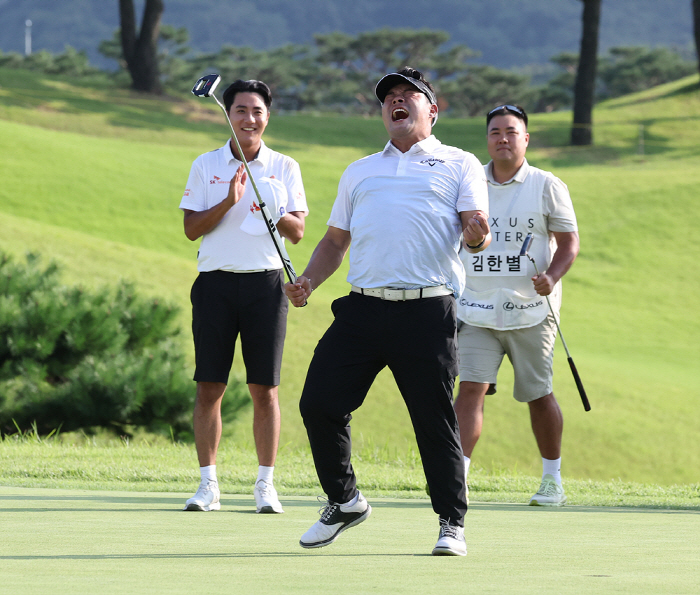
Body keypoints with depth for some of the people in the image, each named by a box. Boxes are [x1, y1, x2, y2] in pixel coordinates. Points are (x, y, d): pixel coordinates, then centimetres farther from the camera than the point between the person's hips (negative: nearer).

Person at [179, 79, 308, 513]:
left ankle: (266, 485, 5)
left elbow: (298, 232, 5)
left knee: (265, 389, -1)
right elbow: (191, 229, 2)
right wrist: (228, 202, -13)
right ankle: (208, 485, 3)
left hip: (266, 282, 0)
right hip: (216, 282, 0)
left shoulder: (285, 168, 8)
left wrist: (275, 213, -15)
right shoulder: (206, 166, 8)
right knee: (209, 387, -2)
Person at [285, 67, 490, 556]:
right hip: (363, 309, 4)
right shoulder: (359, 172, 25)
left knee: (435, 419, -5)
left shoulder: (459, 164, 12)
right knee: (319, 404, -5)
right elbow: (335, 240, 26)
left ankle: (453, 524, 6)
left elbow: (476, 234, 1)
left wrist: (478, 234, -24)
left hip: (428, 312, -4)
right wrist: (308, 282, 8)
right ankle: (344, 502, 14)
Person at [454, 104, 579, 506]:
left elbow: (569, 240, -1)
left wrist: (551, 277, -19)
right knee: (470, 389, -11)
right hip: (477, 310, 2)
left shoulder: (548, 186, 0)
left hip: (531, 311, -2)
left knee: (538, 395, 6)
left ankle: (553, 481, 21)